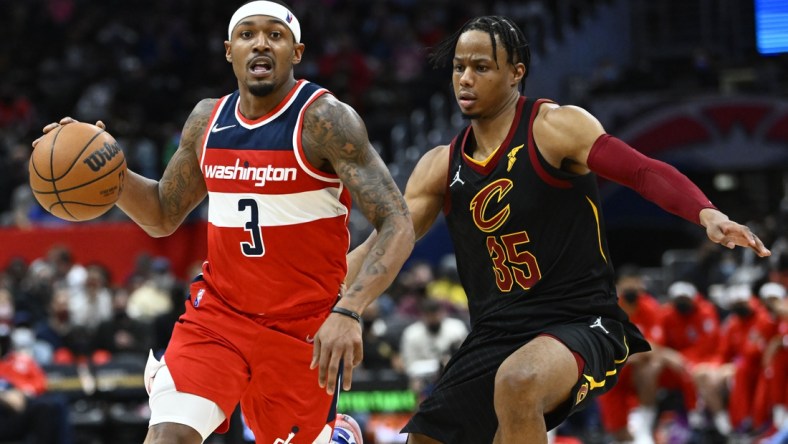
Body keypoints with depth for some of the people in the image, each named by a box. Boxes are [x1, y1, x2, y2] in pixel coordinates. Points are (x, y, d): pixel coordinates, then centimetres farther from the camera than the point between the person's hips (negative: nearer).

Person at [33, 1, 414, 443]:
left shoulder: (324, 120, -14)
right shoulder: (207, 120, 4)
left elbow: (397, 224, -21)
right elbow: (163, 216, 18)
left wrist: (349, 310, -35)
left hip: (303, 327, -3)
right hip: (218, 312, 3)